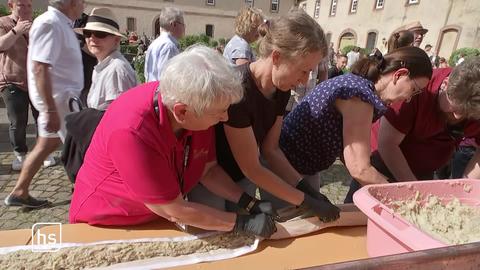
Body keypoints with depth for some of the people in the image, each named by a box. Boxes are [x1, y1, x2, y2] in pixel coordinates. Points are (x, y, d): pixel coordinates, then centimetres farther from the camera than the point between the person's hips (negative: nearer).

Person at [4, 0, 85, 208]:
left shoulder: (61, 23, 12)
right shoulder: (49, 24, -17)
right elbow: (40, 68, -24)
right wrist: (51, 110, -27)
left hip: (59, 96, 10)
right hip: (58, 98, -10)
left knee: (46, 145, 17)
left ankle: (19, 193, 29)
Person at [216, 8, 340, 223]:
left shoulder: (281, 89, -7)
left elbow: (270, 149, -2)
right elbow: (251, 168, -24)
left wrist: (306, 189, -11)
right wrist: (306, 201, -17)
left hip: (245, 177, 7)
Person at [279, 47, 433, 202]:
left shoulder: (355, 82, 5)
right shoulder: (360, 94, -23)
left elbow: (345, 147, 4)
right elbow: (360, 170, -24)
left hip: (303, 165, 9)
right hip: (290, 167, -9)